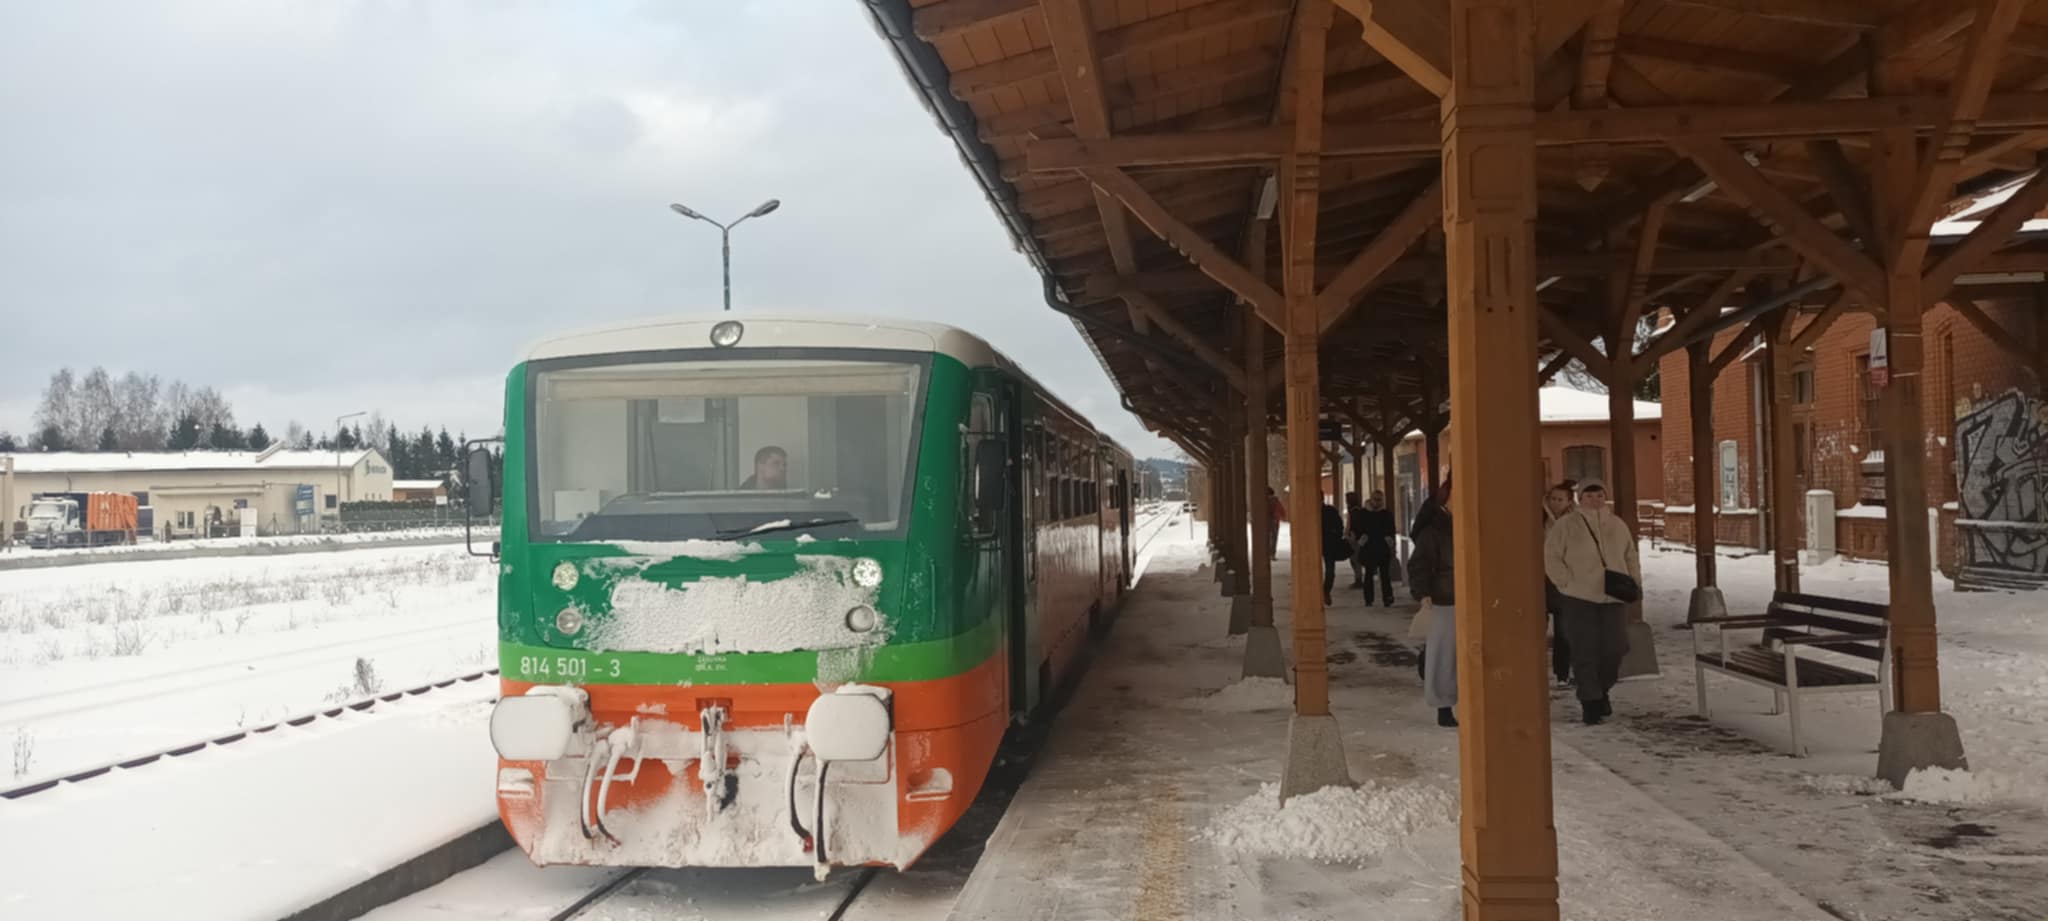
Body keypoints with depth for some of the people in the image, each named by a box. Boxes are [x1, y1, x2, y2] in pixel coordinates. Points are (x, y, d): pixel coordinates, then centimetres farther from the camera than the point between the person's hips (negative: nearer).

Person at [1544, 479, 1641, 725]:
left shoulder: (1617, 525, 11)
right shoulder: (1566, 525, -3)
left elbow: (1630, 558, 19)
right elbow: (1551, 557, -3)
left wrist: (1633, 583, 7)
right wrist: (1568, 582, -8)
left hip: (1612, 598, 4)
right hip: (1580, 598, -4)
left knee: (1614, 647, 2)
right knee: (1585, 652, -3)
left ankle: (1601, 691, 27)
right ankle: (1590, 701, 7)